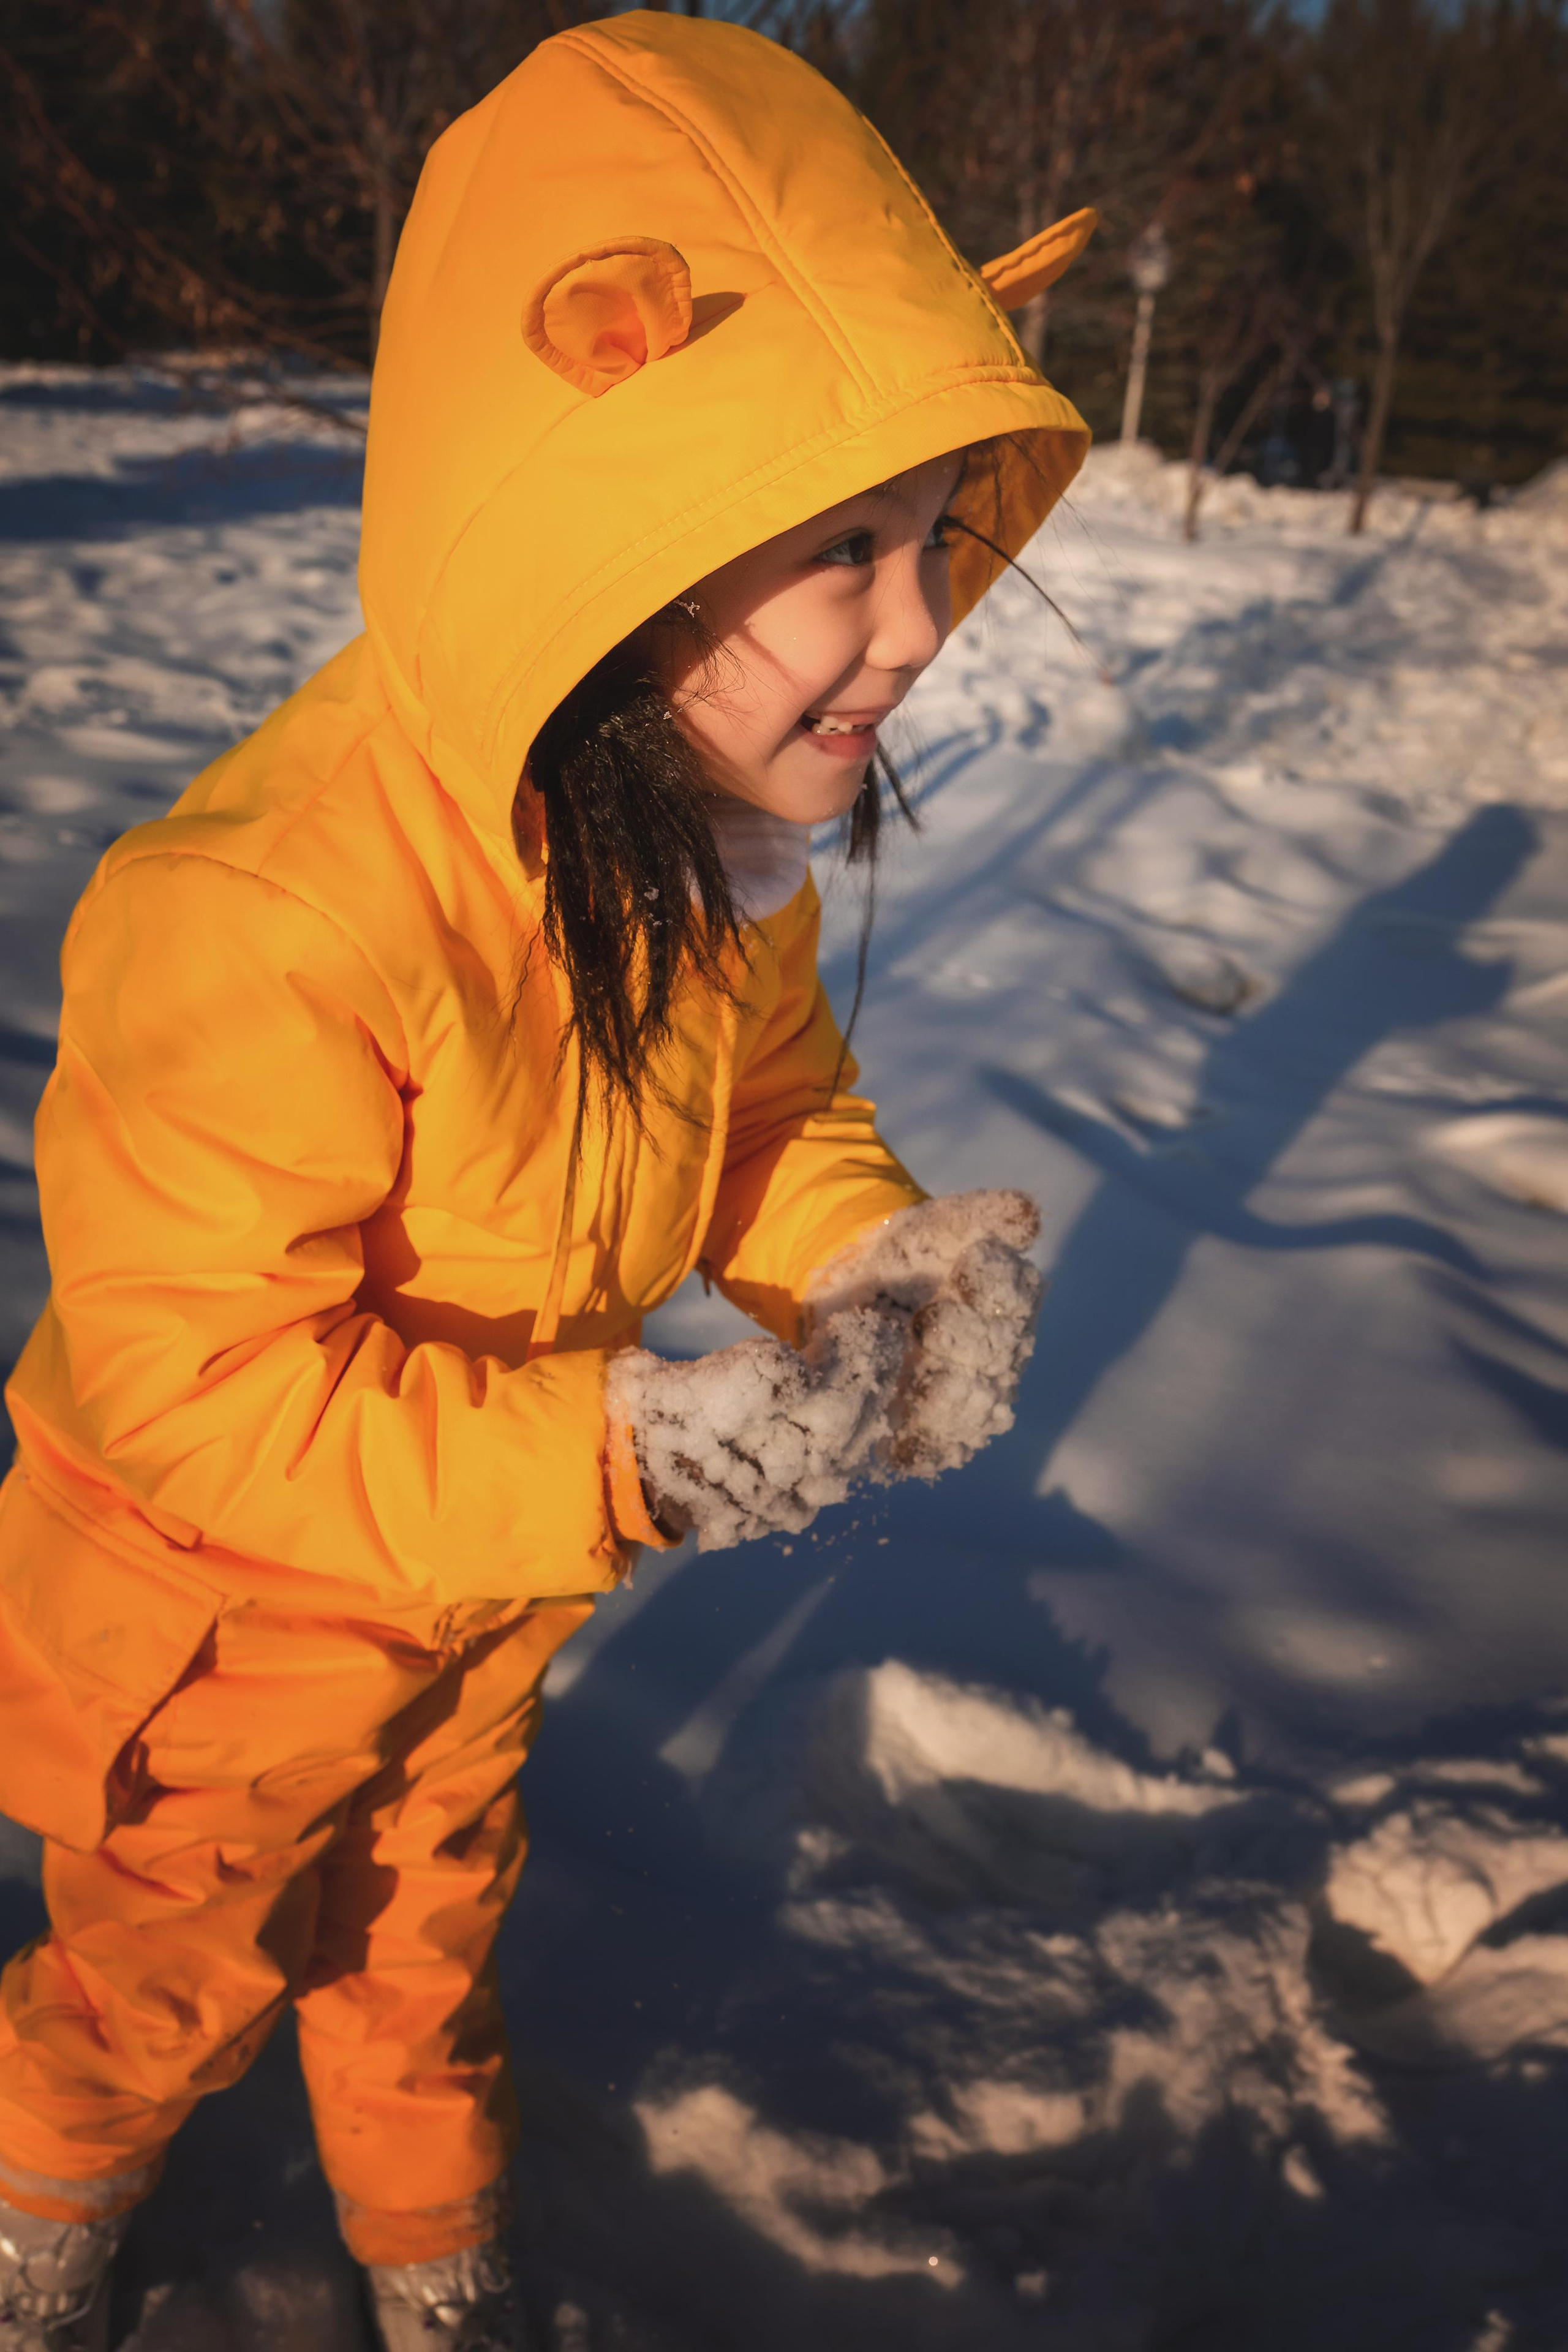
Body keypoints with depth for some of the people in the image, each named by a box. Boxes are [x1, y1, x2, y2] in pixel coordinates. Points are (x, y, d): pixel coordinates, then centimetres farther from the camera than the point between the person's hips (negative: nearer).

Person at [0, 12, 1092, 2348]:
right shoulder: (267, 920, -40)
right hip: (226, 1593, -5)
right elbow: (197, 1387, -34)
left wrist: (881, 1262, -22)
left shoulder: (721, 841, -15)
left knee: (432, 1913, 29)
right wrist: (622, 1459, -41)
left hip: (493, 1561, 6)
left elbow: (773, 1099, 0)